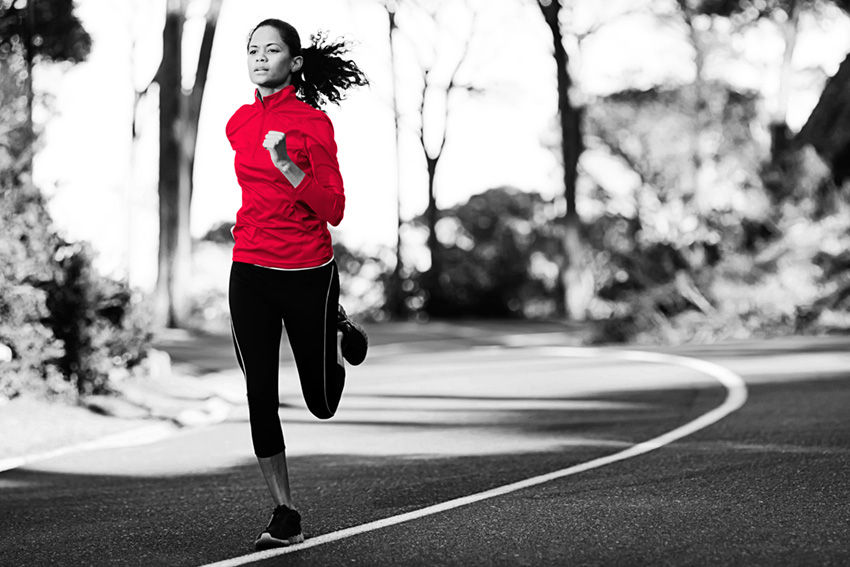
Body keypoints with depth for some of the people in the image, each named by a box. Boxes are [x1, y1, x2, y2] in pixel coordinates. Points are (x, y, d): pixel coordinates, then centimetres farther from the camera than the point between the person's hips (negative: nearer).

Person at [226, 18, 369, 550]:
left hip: (309, 272, -4)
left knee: (322, 402, 8)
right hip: (250, 271, 4)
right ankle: (285, 514, 8)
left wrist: (286, 166, -25)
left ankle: (341, 331, 41)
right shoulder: (239, 124, 7)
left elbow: (333, 210, -14)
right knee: (260, 396, -2)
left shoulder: (313, 121, -9)